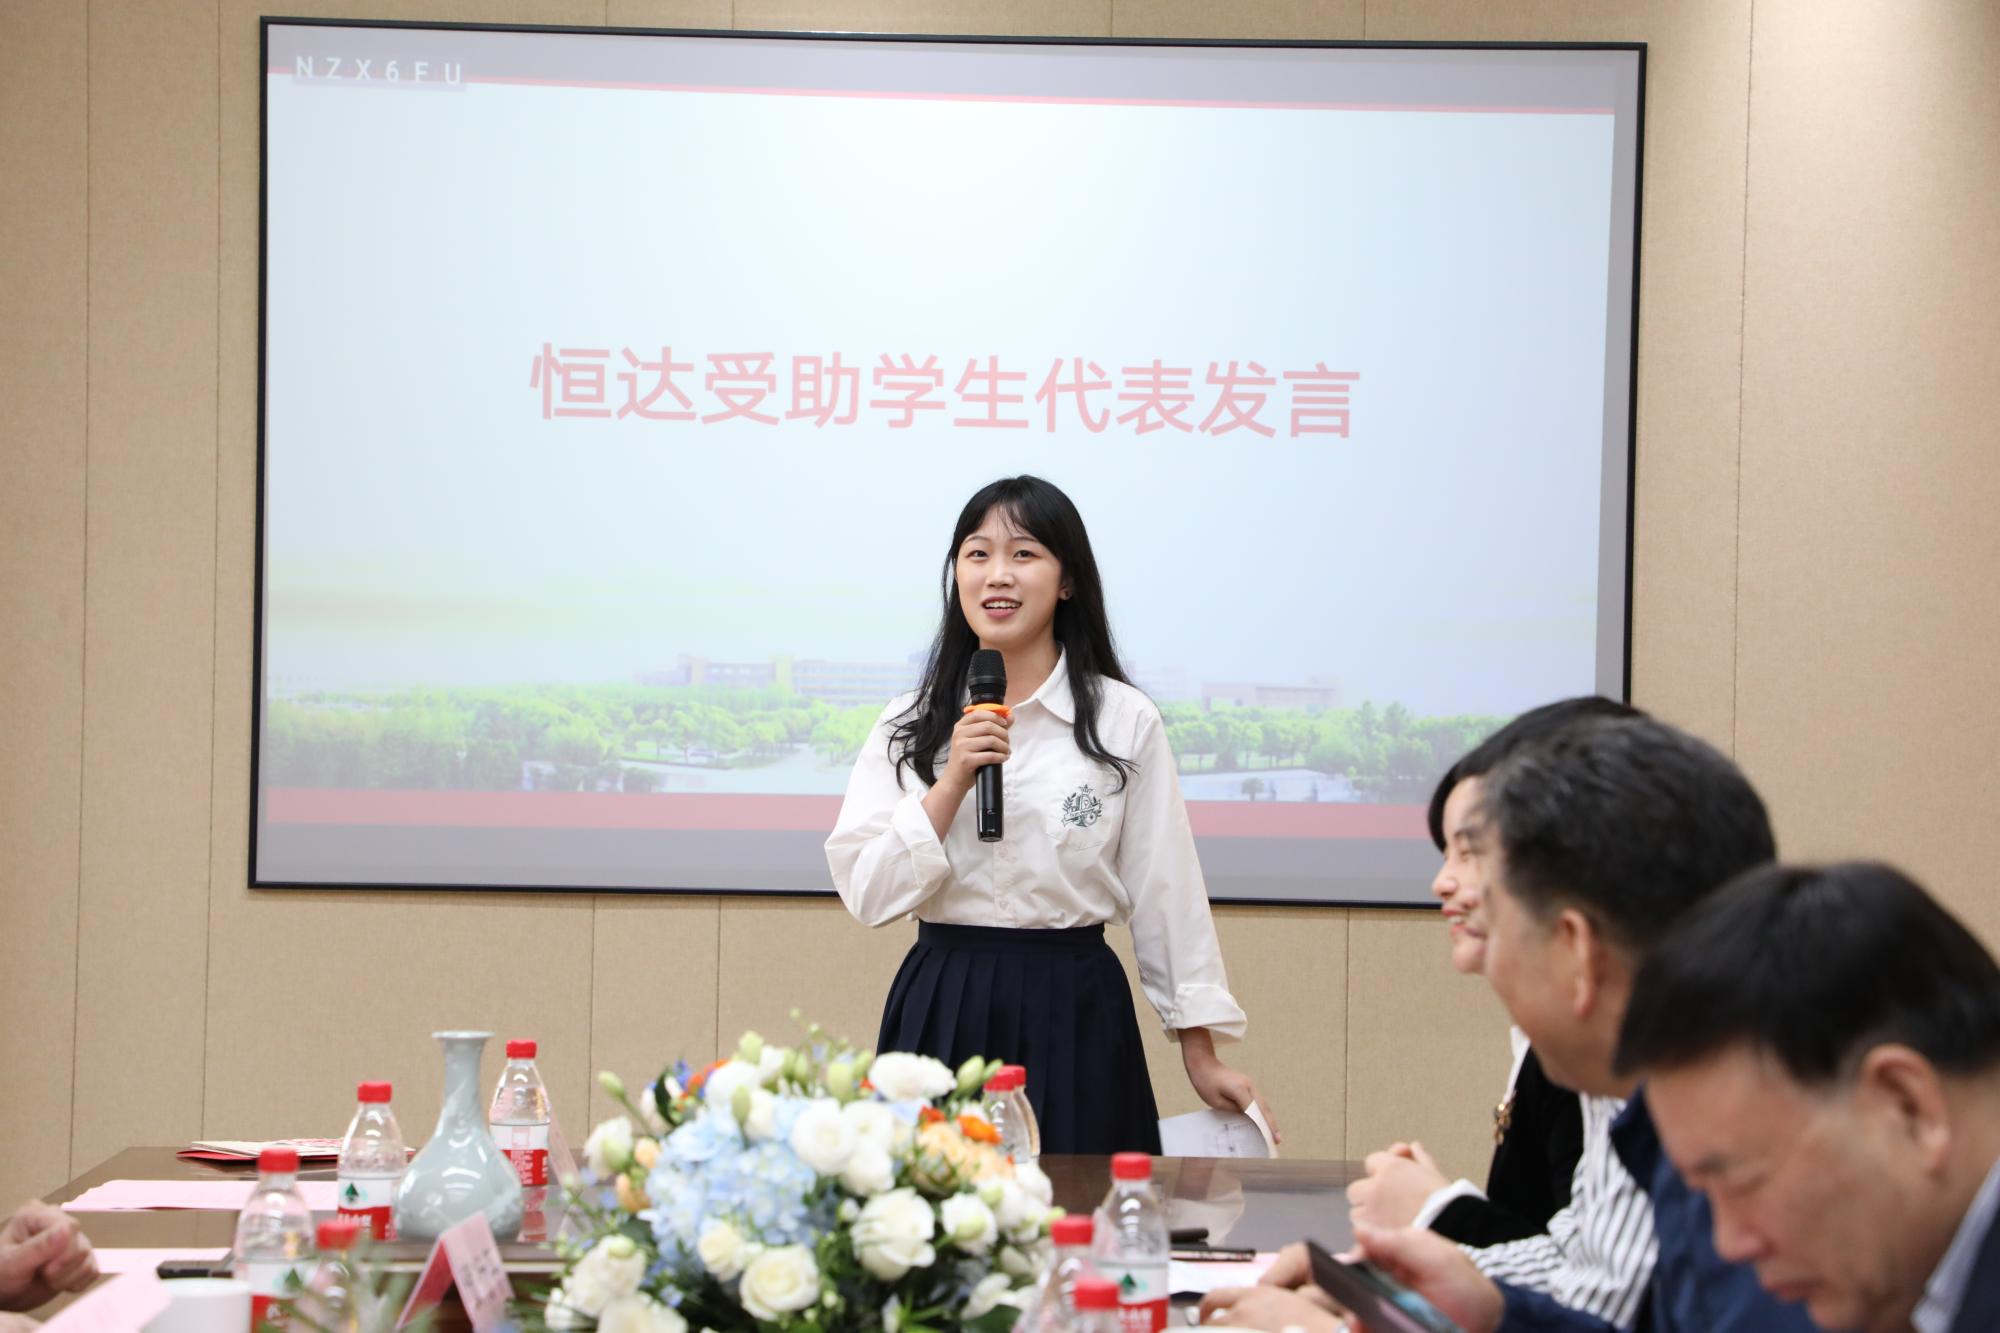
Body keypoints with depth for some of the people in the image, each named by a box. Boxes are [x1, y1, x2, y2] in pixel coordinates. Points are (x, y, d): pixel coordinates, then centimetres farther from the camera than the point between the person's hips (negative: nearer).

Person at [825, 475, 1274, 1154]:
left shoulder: (1125, 722, 0)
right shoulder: (909, 724, 6)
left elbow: (1167, 896, 2)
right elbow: (866, 892, -1)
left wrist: (1202, 1056, 2)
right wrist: (953, 780, -12)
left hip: (1073, 1018, -2)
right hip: (940, 1013, 2)